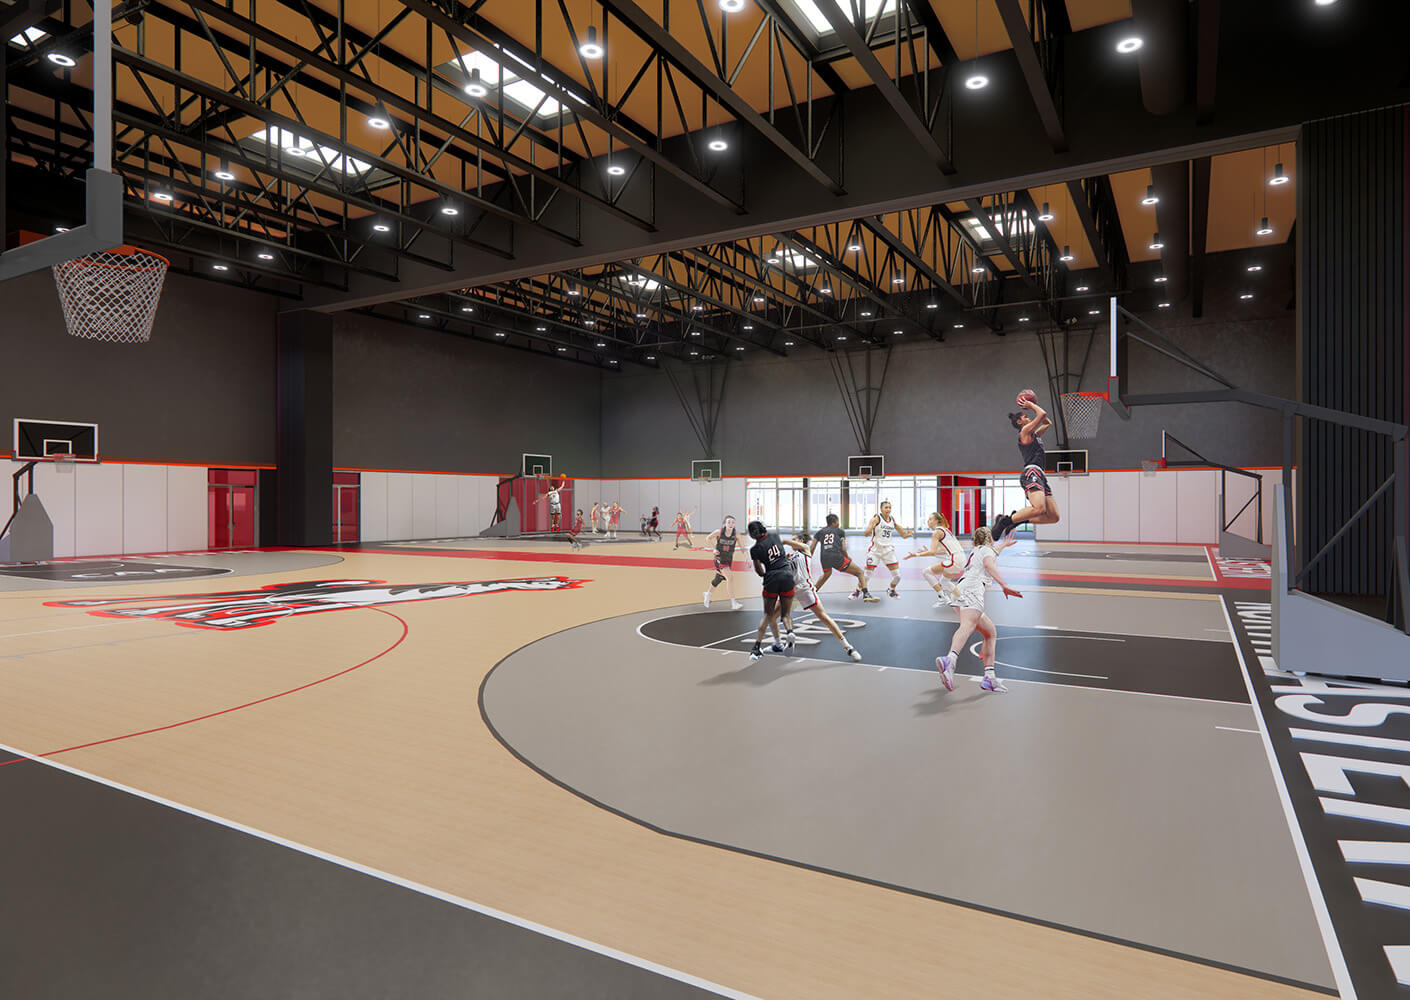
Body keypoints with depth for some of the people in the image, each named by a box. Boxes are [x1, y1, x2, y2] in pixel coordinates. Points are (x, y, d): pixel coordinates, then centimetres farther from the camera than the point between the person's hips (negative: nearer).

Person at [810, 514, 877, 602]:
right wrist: (848, 558, 27)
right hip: (837, 557, -4)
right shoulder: (840, 531, 18)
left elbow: (812, 549, 14)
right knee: (860, 572, 5)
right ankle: (866, 594, -15)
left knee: (826, 574, 37)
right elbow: (843, 549, 10)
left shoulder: (820, 532, 23)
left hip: (824, 558, 4)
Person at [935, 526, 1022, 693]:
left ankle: (989, 677, 4)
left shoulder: (976, 550, 38)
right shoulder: (987, 550, 14)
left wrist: (1003, 544, 83)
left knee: (991, 634, 16)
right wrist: (1004, 585, -24)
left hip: (960, 591, 9)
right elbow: (988, 564, -12)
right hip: (971, 589, -9)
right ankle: (949, 660, -61)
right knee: (968, 626, -33)